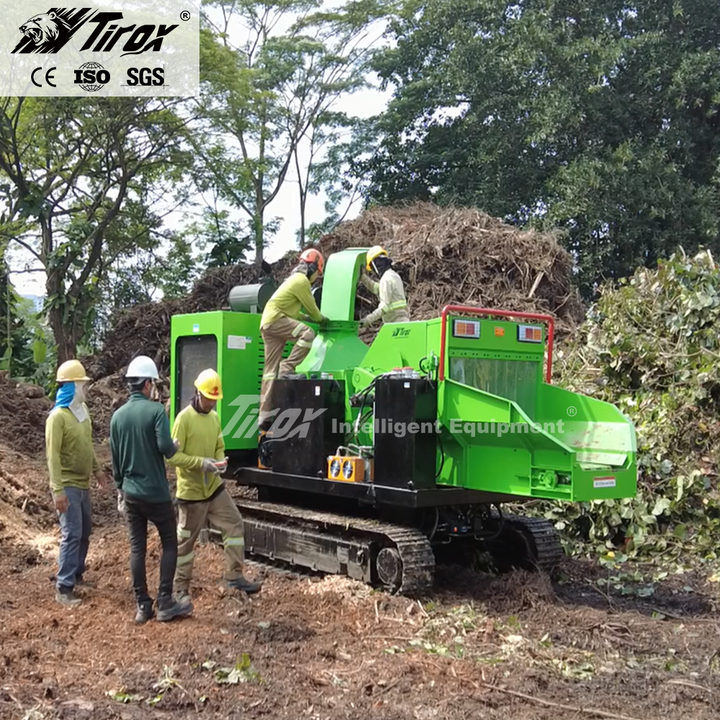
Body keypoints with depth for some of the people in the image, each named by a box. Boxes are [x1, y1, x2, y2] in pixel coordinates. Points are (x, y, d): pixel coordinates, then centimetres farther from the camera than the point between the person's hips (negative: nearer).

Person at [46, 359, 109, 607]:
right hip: (68, 486, -8)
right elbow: (53, 455, -21)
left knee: (85, 532, 17)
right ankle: (64, 588, -5)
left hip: (83, 484, 9)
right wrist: (58, 489, -25)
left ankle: (76, 574, 32)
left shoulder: (82, 410, 8)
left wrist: (97, 470, 21)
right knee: (72, 535, -10)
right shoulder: (58, 416, -18)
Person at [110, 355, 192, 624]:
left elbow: (115, 459, 10)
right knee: (169, 544, 8)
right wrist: (175, 446, 0)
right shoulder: (156, 410, -14)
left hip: (130, 493, 5)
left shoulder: (118, 415, 4)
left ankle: (142, 606, 13)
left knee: (137, 548, 9)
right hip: (156, 492, -5)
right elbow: (165, 447, -24)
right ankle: (165, 603, 5)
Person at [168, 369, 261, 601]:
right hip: (191, 491, -7)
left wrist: (221, 461, -7)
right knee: (186, 539, 4)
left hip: (214, 486, 7)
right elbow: (173, 455, -18)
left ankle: (234, 576, 12)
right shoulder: (184, 418, -17)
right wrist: (201, 462, -27)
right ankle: (181, 588, 17)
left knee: (234, 524, 4)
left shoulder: (215, 417, 6)